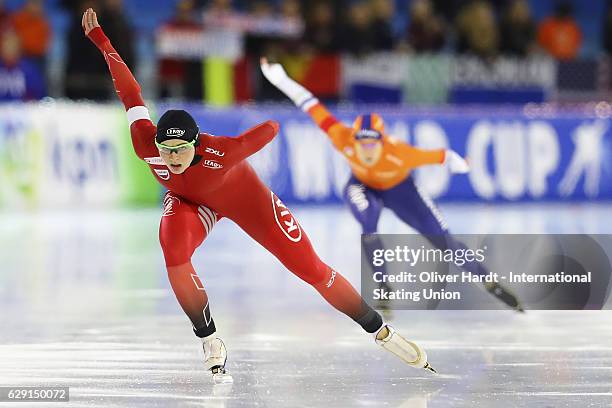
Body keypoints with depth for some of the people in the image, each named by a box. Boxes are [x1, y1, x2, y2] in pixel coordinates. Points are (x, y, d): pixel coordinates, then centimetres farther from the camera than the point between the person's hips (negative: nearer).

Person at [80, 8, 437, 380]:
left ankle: (382, 332, 18)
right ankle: (210, 342, -12)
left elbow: (272, 127, -27)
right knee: (174, 249, -32)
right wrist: (101, 41, -15)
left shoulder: (220, 152, -43)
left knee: (310, 268, -1)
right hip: (190, 202, 2)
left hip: (243, 196, -2)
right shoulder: (145, 145, -34)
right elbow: (131, 92, -22)